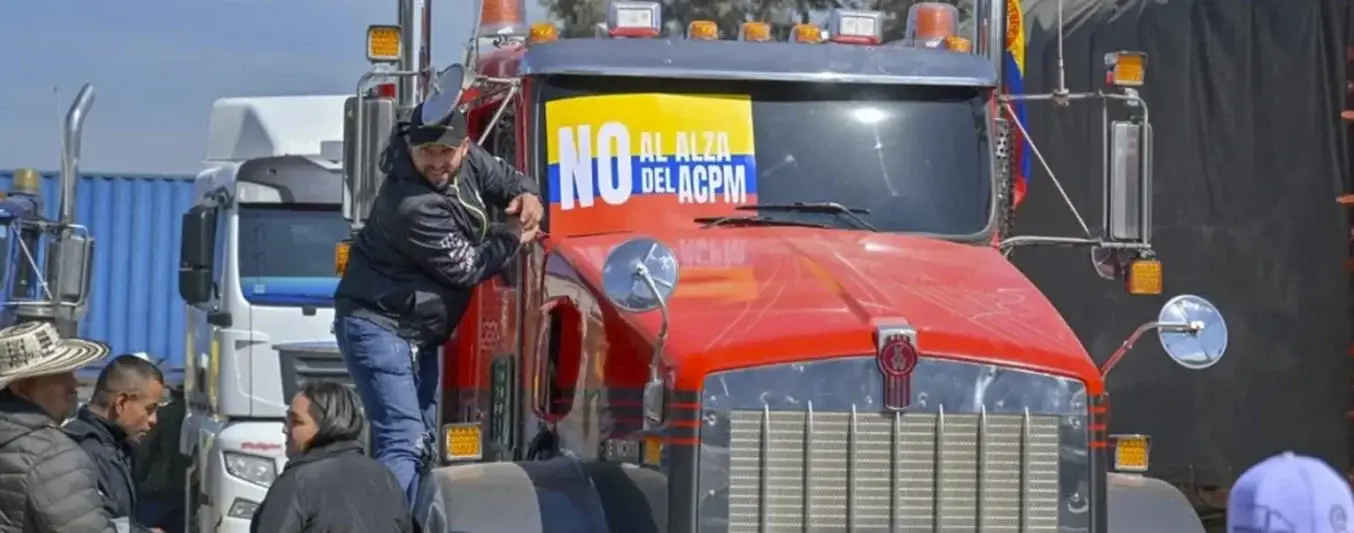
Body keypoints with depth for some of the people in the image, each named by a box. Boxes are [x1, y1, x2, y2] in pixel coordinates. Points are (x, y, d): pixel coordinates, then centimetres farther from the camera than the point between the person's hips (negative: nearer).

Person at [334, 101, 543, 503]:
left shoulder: (468, 159, -5)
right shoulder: (414, 207, -29)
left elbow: (505, 178, 15)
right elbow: (466, 269, -19)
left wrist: (526, 196, -9)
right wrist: (513, 237, -5)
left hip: (419, 331, 10)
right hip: (378, 325, -10)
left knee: (421, 444, 13)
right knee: (404, 441, -20)